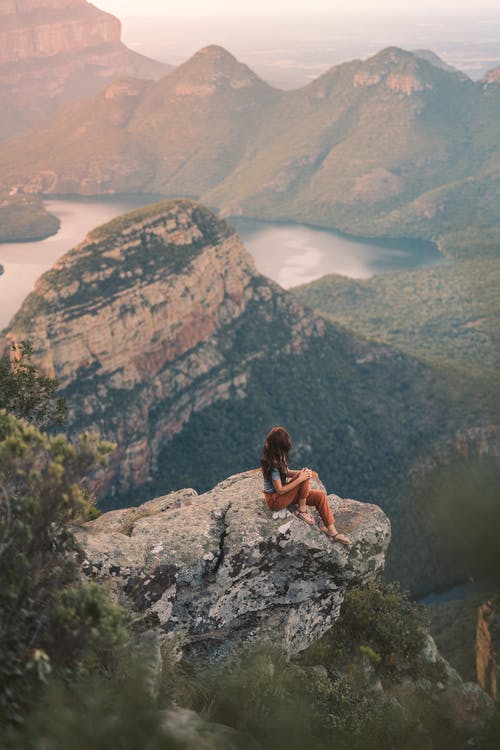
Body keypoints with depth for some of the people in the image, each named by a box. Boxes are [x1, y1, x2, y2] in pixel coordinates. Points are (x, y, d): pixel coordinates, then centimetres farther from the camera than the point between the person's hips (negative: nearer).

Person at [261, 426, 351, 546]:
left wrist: (301, 472, -7)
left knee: (320, 495, 0)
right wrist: (300, 478, -22)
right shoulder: (273, 465, -29)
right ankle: (302, 511, -7)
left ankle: (332, 531, 6)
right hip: (275, 500, -9)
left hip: (283, 493, 9)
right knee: (305, 478, -25)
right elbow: (280, 490, -24)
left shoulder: (277, 457, -3)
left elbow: (285, 472, 12)